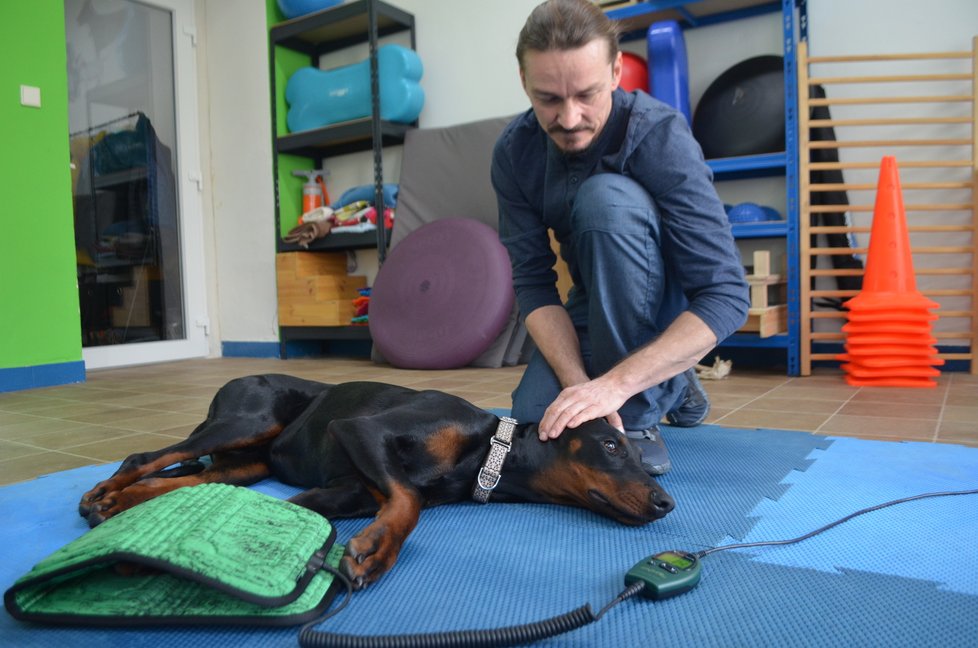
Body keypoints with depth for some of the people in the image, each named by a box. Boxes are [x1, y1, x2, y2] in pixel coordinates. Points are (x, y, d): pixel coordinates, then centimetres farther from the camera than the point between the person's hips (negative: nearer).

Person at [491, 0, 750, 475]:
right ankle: (670, 386, 11)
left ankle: (636, 418, -20)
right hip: (600, 305, 5)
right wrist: (580, 382, -32)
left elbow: (727, 295, -33)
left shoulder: (659, 135, -28)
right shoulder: (513, 151, -14)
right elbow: (533, 283, -16)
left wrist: (615, 383, -43)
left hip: (680, 307, -4)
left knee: (606, 197, -33)